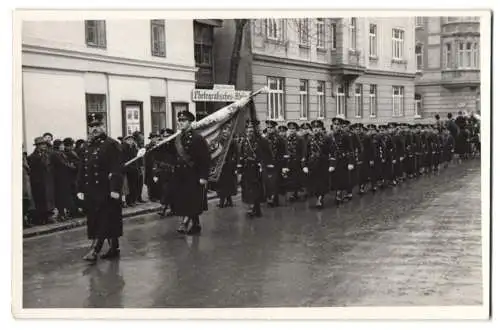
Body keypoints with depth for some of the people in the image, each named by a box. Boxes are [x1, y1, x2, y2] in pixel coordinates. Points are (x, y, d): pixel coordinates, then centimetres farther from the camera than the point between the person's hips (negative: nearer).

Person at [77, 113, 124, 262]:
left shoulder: (111, 145, -6)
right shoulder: (88, 147, 15)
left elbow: (117, 168, -14)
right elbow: (82, 170, 17)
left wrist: (115, 189, -20)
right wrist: (80, 189, 11)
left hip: (106, 191, -7)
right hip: (91, 191, 8)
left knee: (104, 221, -6)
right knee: (95, 221, 10)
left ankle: (95, 250, -10)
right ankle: (114, 248, 20)